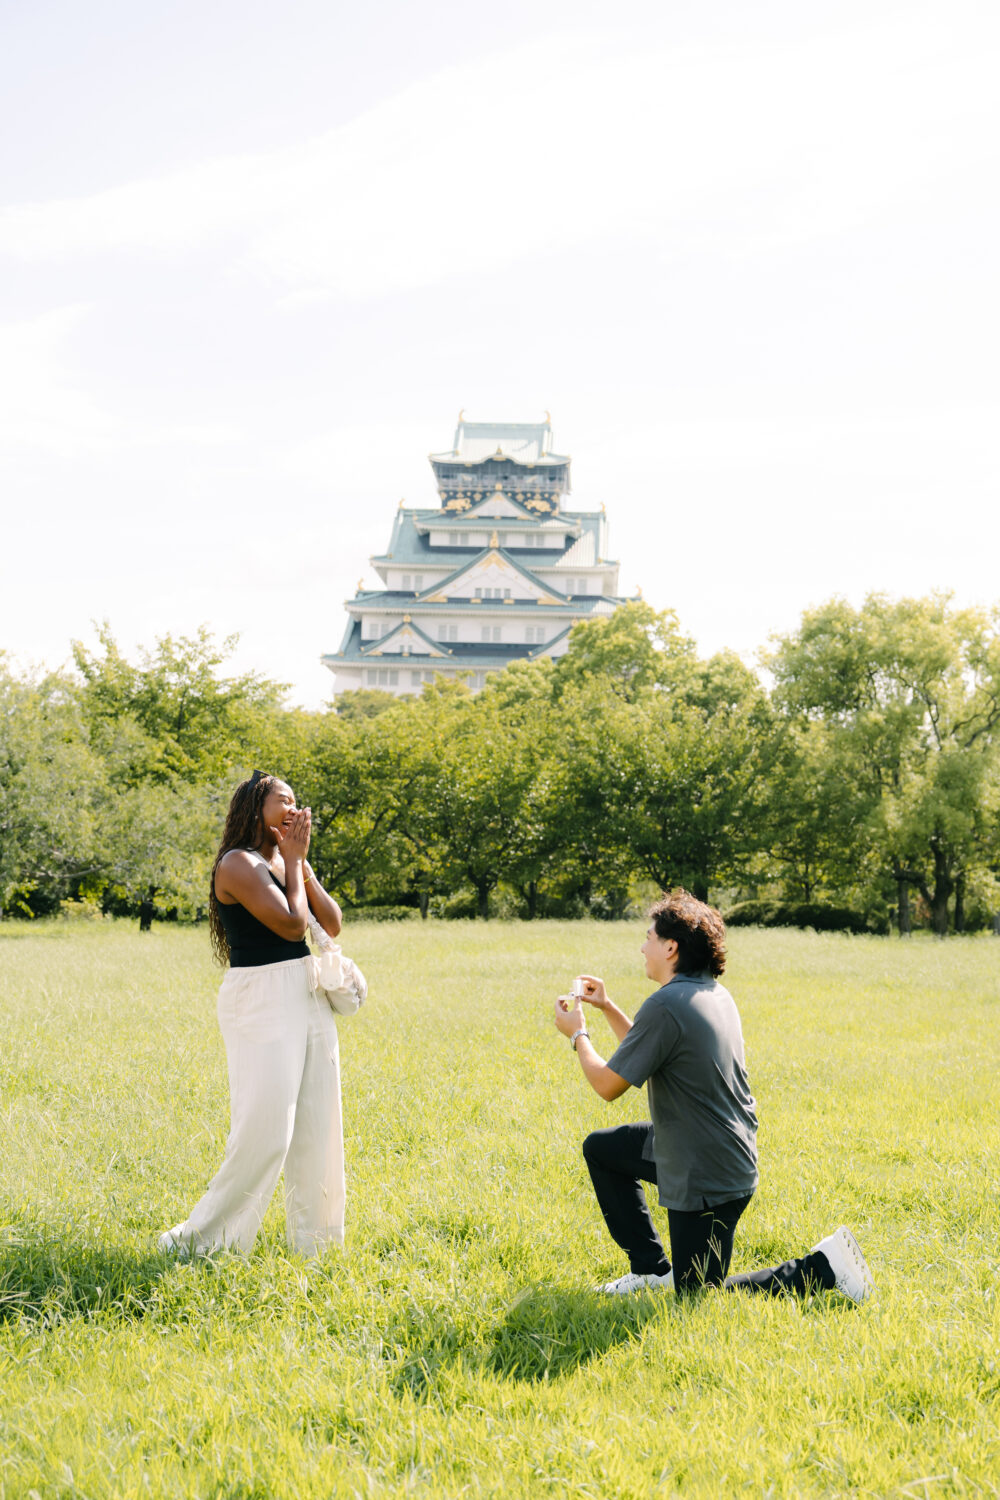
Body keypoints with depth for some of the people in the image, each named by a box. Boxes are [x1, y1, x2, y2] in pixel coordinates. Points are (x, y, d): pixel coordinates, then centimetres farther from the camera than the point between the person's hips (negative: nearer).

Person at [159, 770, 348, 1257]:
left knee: (318, 1123, 10)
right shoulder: (239, 864, -12)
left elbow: (332, 925, 8)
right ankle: (201, 1239, 2)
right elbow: (292, 924, -19)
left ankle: (315, 1238, 21)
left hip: (307, 994, 8)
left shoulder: (286, 859, 14)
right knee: (265, 1128, -10)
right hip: (261, 1002, -8)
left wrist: (302, 864, -1)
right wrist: (293, 860, -7)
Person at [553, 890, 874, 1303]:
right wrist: (607, 1008, 17)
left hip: (704, 1178, -10)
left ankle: (822, 1267, -1)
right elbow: (648, 1054, 19)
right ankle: (651, 1268, 24)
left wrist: (577, 1034, -1)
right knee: (600, 1149, 21)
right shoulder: (713, 994, 6)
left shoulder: (666, 1005, -24)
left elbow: (608, 1085, -17)